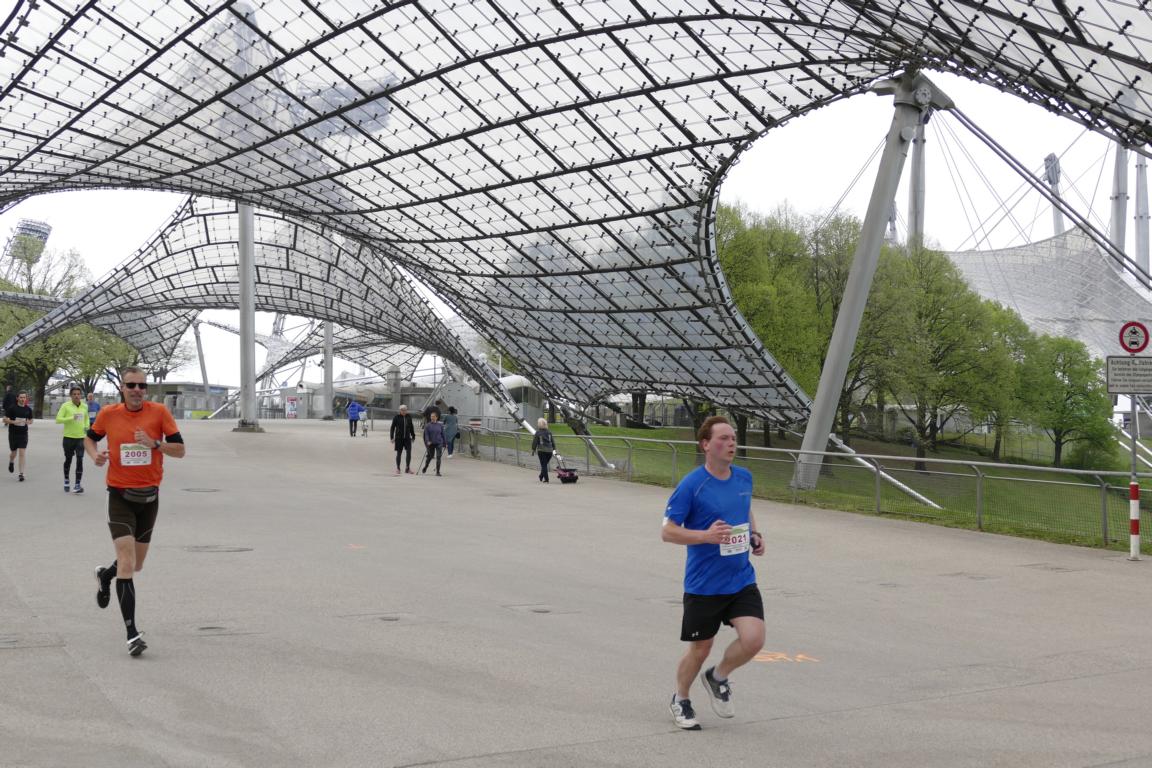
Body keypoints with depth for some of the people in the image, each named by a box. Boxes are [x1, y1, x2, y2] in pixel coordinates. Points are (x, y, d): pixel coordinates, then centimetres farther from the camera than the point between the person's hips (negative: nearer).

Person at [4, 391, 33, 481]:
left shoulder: (28, 409, 3)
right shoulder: (12, 408, -5)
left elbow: (31, 420, 16)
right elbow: (5, 419, -5)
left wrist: (28, 422, -7)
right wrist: (13, 422, -22)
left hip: (23, 434, 1)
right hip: (13, 434, -1)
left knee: (22, 454, -7)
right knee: (13, 453, 10)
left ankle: (21, 474, -6)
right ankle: (11, 462, 46)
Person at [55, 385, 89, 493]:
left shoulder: (85, 406, 6)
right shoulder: (66, 406, -6)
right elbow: (58, 419, -14)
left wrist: (87, 426, 8)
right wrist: (71, 418, -24)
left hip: (81, 438, 2)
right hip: (68, 437, -2)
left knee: (80, 460, -10)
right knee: (68, 460, 13)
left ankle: (77, 485, -9)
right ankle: (66, 481, 35)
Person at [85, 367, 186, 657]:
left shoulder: (159, 412, -5)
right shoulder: (108, 414, -3)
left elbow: (180, 450, -5)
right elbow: (90, 438, 15)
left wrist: (155, 443, -23)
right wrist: (95, 455, -6)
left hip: (149, 496, 2)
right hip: (120, 497, -2)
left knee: (135, 564, 17)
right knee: (127, 563, -15)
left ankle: (105, 575, 52)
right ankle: (132, 632, -10)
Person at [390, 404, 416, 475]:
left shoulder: (409, 416, 6)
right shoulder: (396, 417, -4)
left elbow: (411, 427, 15)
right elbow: (392, 428, -2)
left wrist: (413, 436, 16)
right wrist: (392, 437, -7)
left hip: (407, 438, 2)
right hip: (399, 438, -2)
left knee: (409, 452, -7)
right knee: (399, 453, 5)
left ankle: (407, 468, 1)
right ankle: (398, 469, 16)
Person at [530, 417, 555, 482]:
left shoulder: (538, 432, -5)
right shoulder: (549, 432, 8)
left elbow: (535, 442, -4)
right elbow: (553, 441, 10)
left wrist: (533, 449, 5)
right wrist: (554, 449, 15)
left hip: (541, 450, -4)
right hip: (549, 450, 4)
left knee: (543, 465, 0)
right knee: (545, 464, 16)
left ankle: (546, 479, -6)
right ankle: (541, 477, 28)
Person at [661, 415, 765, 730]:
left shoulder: (744, 477, 3)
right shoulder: (691, 485, -15)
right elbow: (667, 531, -12)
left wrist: (755, 535, 5)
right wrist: (706, 535, -26)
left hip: (742, 579, 4)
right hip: (703, 584, -4)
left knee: (753, 639, -12)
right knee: (700, 648, 7)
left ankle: (717, 678, 19)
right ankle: (680, 700, 35)